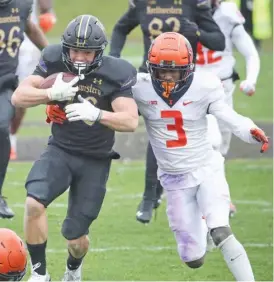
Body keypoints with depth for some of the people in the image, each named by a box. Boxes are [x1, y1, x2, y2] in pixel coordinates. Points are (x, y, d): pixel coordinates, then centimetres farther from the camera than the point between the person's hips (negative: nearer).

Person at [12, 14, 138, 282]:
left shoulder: (115, 74, -14)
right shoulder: (54, 62, -7)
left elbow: (130, 121, -22)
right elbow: (18, 97, -10)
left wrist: (96, 113, -40)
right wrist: (52, 93, -28)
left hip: (95, 161, -1)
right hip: (60, 151, 1)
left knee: (75, 237, 2)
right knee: (34, 203, -28)